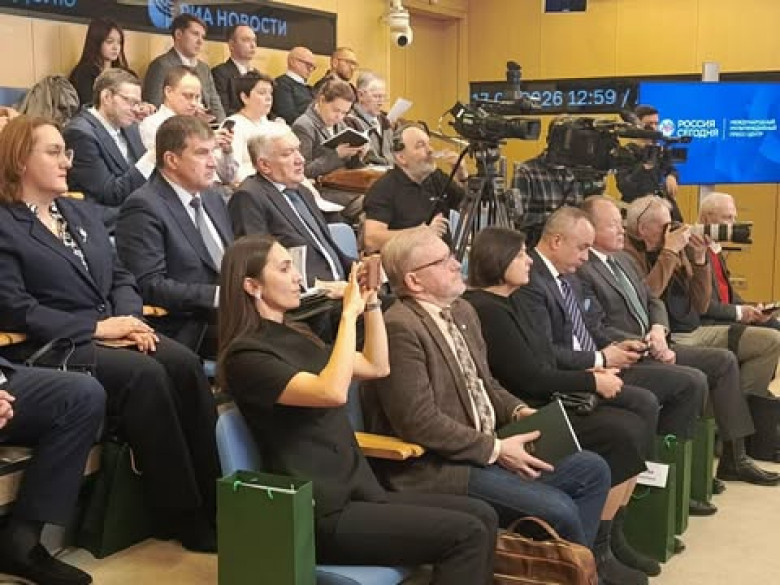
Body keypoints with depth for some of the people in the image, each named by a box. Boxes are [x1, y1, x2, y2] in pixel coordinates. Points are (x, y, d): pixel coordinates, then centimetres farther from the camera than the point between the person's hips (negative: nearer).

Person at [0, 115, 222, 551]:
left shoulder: (82, 211, 21)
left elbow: (120, 276, 18)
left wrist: (129, 319, -5)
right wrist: (95, 327, -16)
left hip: (111, 333, 6)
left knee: (184, 363, -23)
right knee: (144, 374, -31)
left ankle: (216, 497, -21)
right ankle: (182, 515, -22)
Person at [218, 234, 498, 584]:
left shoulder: (294, 339, 15)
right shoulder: (245, 355, -13)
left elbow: (377, 367, 17)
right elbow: (333, 392, -27)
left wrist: (370, 300, 7)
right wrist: (349, 313, -20)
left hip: (355, 491, 9)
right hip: (322, 515, -9)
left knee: (481, 516, -3)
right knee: (467, 534, -15)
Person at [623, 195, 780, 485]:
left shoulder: (677, 251, 15)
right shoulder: (629, 254, -6)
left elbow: (700, 306, 16)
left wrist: (699, 259, 5)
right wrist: (669, 253, -16)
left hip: (696, 332, 8)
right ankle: (733, 457, -17)